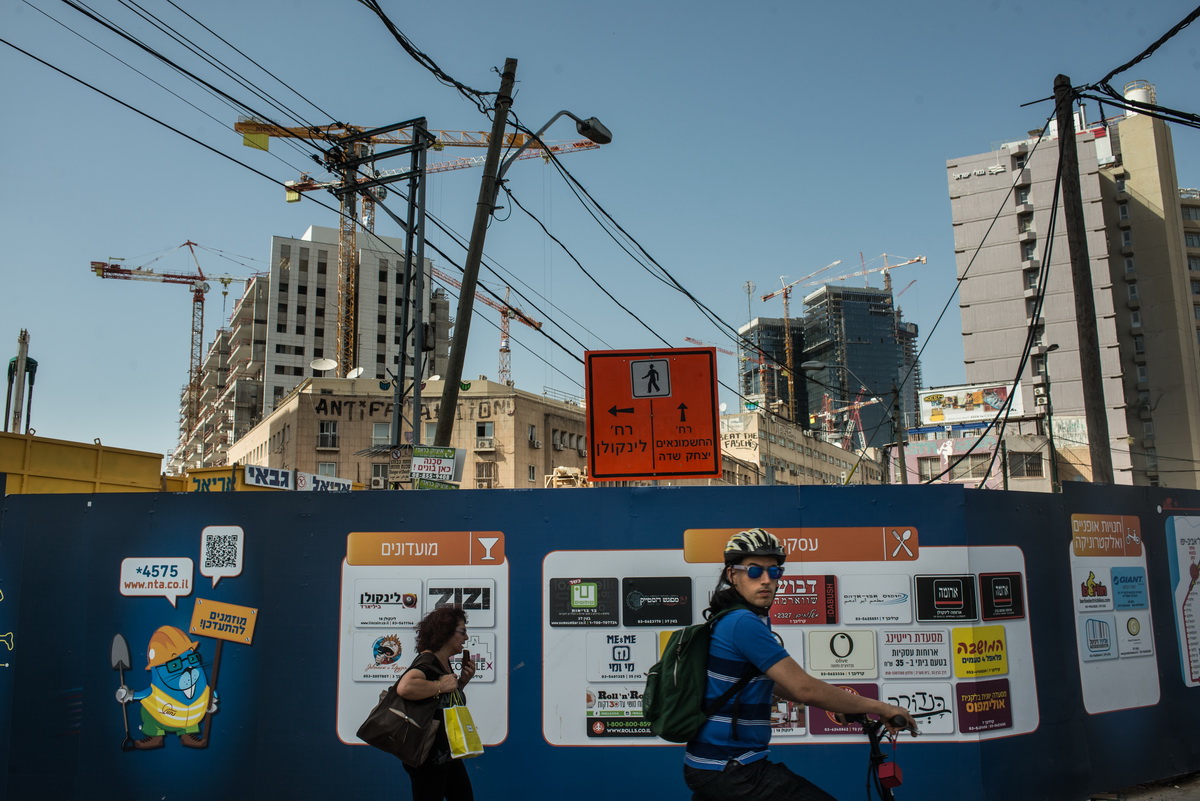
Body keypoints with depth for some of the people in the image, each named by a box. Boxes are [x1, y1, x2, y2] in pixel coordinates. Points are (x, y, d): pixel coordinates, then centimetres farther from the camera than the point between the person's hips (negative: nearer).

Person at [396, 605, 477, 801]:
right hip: (428, 754, -10)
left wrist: (463, 680, 7)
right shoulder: (427, 662, -20)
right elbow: (404, 687, -42)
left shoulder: (444, 662, 10)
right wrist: (441, 685, -29)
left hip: (447, 752, 10)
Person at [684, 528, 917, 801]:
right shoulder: (744, 623, -19)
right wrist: (880, 707, -10)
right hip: (729, 769, -10)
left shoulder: (728, 620, 12)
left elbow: (772, 685, 19)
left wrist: (852, 704, 18)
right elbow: (805, 688, -20)